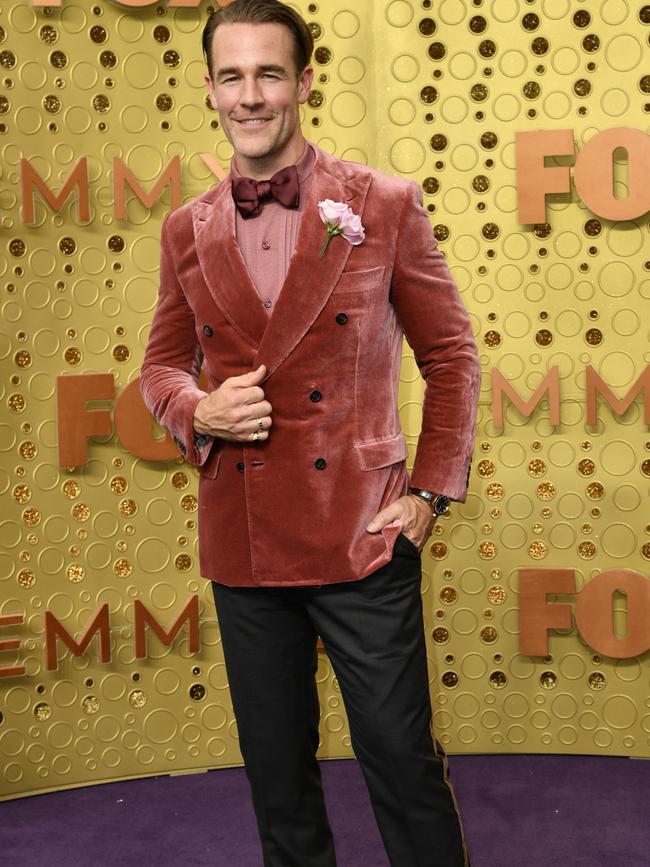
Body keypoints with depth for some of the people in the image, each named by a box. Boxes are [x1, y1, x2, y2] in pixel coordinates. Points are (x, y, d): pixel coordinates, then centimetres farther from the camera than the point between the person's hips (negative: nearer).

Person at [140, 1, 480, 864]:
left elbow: (451, 353, 2)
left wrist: (432, 492, -4)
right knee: (276, 769, 16)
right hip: (243, 541, 4)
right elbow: (163, 364, 15)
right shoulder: (186, 230, 6)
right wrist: (197, 412, -7)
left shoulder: (385, 204, -3)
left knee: (402, 755, 4)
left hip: (362, 534, -3)